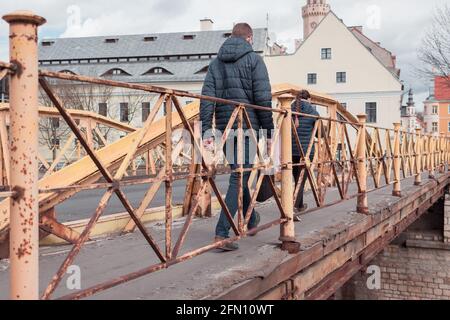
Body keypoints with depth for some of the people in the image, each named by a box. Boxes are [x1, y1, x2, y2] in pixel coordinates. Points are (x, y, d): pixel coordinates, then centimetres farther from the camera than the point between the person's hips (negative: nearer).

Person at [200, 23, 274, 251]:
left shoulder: (216, 62, 12)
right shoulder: (254, 60, -2)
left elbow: (207, 97, 1)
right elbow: (263, 98, -9)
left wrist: (205, 130, -2)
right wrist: (269, 131, -3)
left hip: (224, 128, 5)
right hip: (247, 126, -5)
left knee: (239, 174, 20)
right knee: (239, 178, -5)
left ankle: (251, 220, 38)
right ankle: (221, 233, -13)